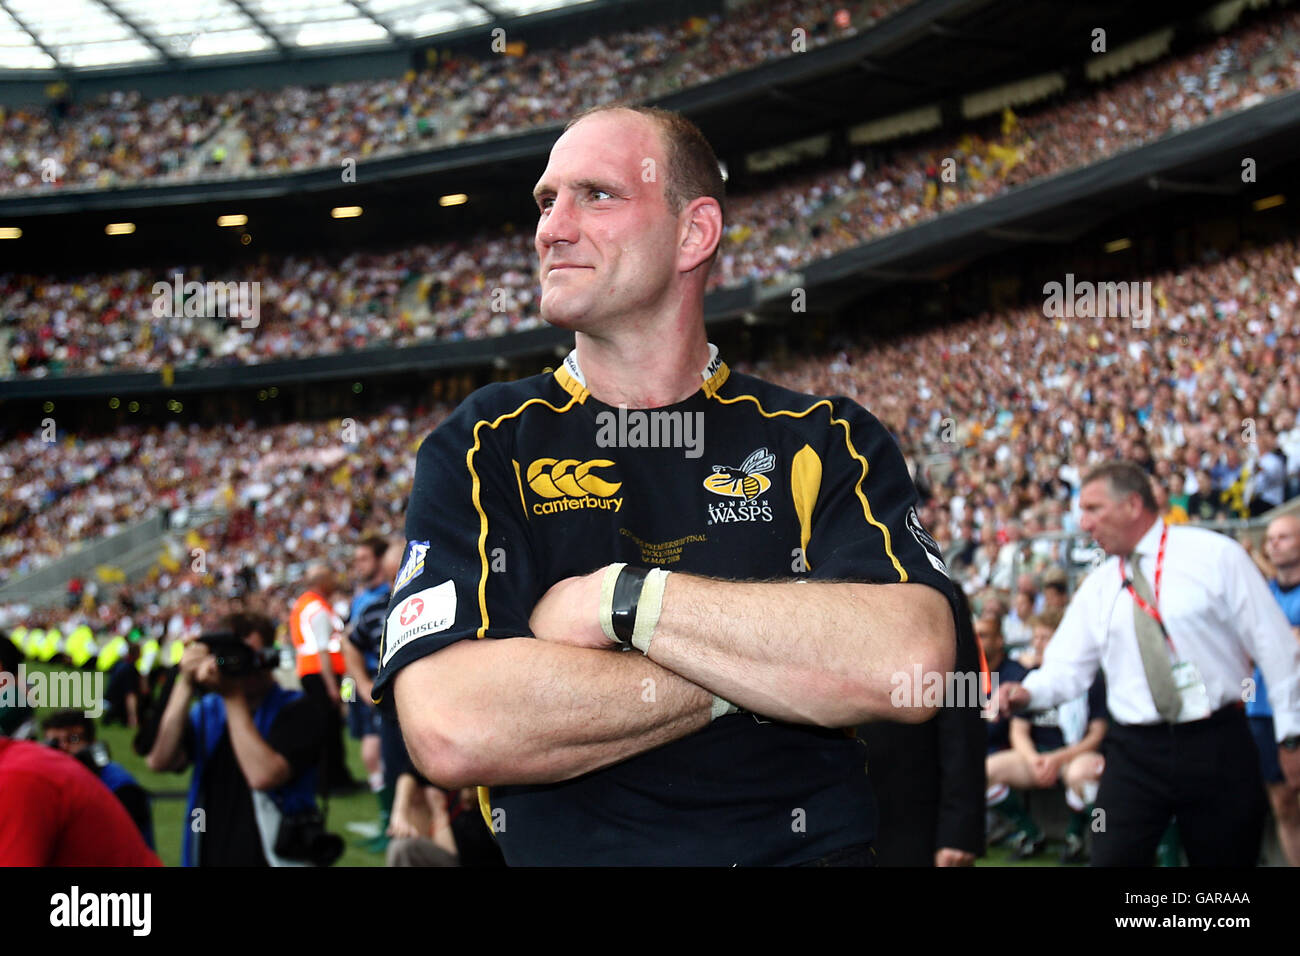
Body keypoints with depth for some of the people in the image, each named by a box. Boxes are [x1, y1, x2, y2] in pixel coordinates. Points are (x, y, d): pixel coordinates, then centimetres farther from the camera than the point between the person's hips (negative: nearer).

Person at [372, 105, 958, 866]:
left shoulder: (827, 442, 6)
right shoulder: (480, 451, 4)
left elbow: (911, 666, -11)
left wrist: (620, 597, -12)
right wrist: (773, 664, -10)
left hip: (813, 846, -1)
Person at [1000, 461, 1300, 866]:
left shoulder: (1214, 555, -3)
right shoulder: (1097, 588, 9)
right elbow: (1067, 667, 8)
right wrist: (1029, 692, -14)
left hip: (1218, 746, -3)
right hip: (1135, 752, 3)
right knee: (1111, 858, -6)